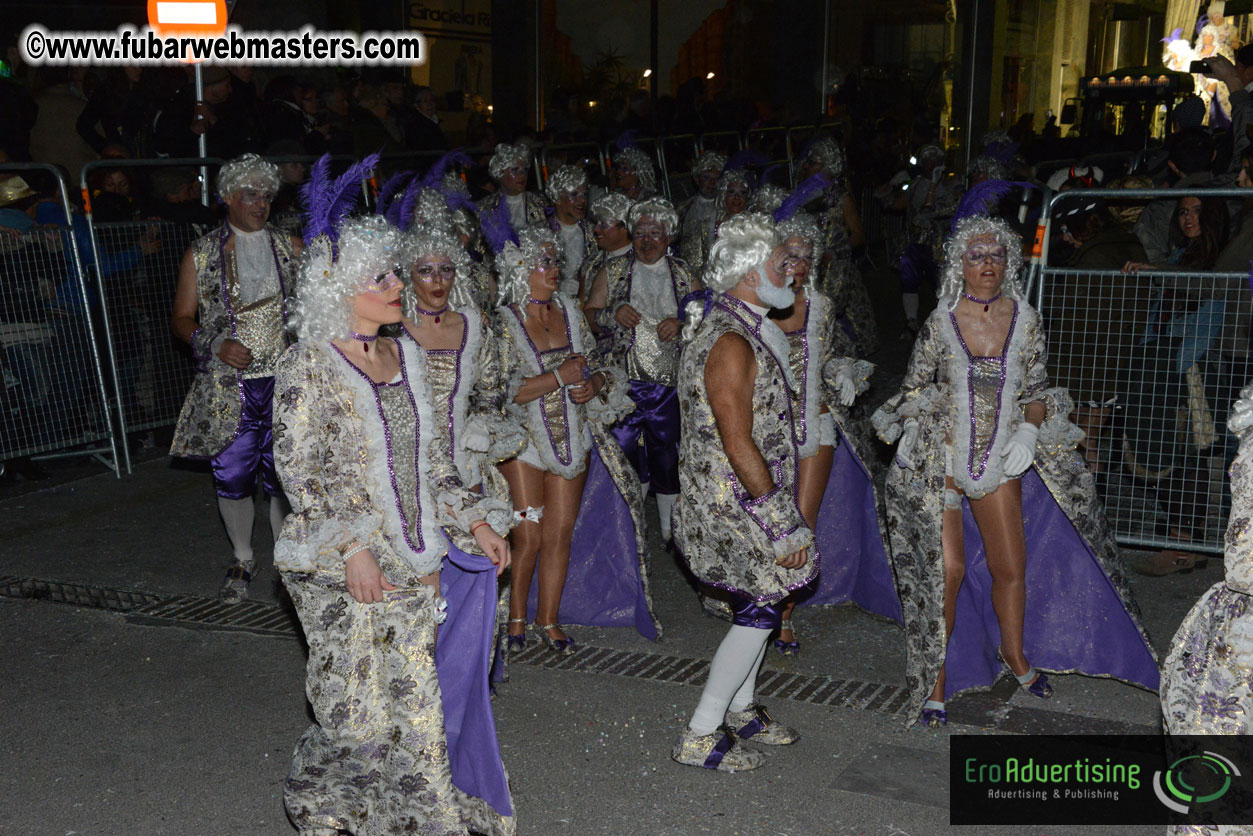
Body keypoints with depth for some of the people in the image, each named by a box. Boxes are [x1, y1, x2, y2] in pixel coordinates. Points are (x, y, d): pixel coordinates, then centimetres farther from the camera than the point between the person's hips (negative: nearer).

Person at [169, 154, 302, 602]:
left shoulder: (290, 247, 8)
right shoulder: (201, 254, 4)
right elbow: (182, 318, 5)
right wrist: (215, 345, -13)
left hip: (284, 383, 0)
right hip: (226, 387, 0)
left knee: (283, 478, 2)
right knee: (231, 477, 6)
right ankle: (242, 558, 28)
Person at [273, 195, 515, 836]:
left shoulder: (404, 356, 11)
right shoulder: (307, 366, -9)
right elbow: (301, 470, -13)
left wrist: (475, 519, 9)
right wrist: (351, 547, -20)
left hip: (416, 559, 6)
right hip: (348, 570, -6)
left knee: (414, 694, 10)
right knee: (364, 698, 1)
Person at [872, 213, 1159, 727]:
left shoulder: (1026, 323, -1)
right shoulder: (939, 325, -7)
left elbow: (1036, 391, 8)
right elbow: (914, 392, 3)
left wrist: (1029, 431, -7)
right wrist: (926, 442, -5)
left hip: (1002, 461, 3)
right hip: (940, 461, -2)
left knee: (1012, 566, 8)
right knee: (947, 569, -6)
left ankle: (1014, 652, 36)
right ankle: (936, 677, 10)